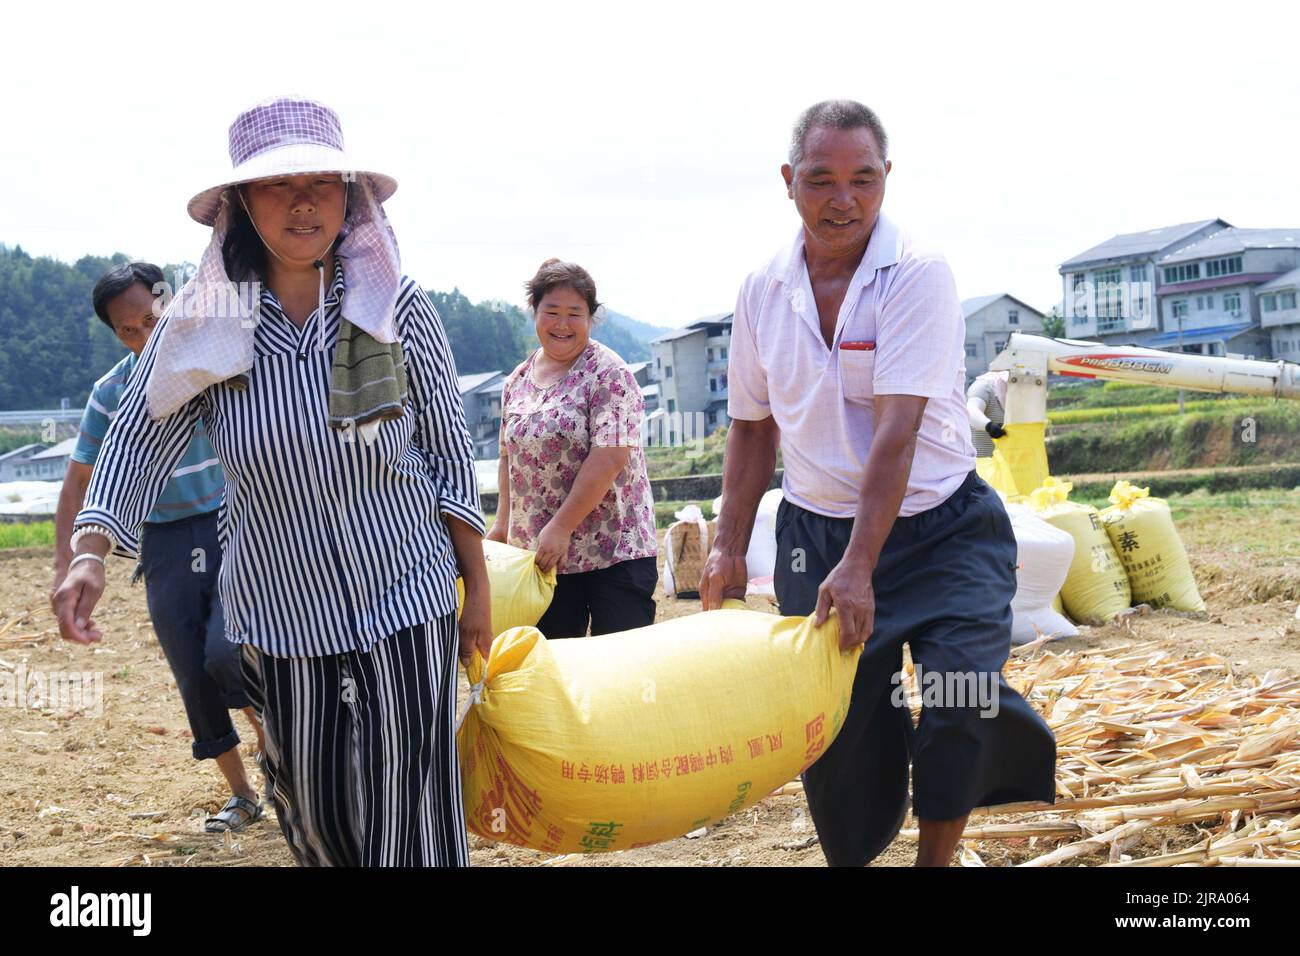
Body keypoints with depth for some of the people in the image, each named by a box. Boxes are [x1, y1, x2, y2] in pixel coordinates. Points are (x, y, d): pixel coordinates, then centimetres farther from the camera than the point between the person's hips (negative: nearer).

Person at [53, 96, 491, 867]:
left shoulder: (398, 309, -8)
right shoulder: (204, 323, -6)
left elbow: (451, 457, -1)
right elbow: (139, 443, -3)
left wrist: (478, 587, 1)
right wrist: (90, 552, -19)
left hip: (407, 608, -2)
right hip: (281, 617, 2)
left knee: (412, 828, -4)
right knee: (316, 826, 14)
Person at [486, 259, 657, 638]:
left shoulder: (609, 375, -9)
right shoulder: (516, 382, 12)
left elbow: (609, 457, -17)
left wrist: (561, 527, -19)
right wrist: (502, 524, 9)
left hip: (613, 550, -6)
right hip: (538, 555, 6)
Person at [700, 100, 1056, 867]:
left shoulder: (918, 275, -15)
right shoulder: (764, 291, 0)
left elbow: (897, 431, -23)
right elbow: (754, 426, 11)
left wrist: (860, 566, -27)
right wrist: (730, 545, 8)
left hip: (937, 527, -3)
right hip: (815, 531, 4)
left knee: (960, 703, -17)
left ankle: (937, 858, 3)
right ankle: (851, 856, 25)